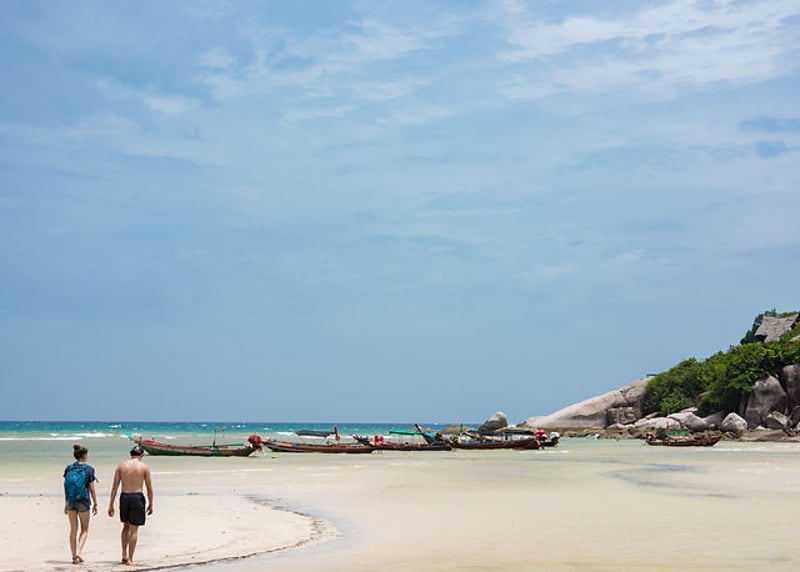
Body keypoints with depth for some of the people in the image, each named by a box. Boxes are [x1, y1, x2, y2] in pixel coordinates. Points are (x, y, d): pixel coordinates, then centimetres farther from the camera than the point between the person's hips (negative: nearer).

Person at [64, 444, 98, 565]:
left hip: (70, 501, 3)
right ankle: (78, 552, -9)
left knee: (73, 530, 13)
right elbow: (91, 488, -6)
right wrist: (95, 504, 1)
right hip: (83, 501, -3)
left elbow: (66, 488, 5)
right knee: (84, 530, 9)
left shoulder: (69, 468, 3)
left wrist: (66, 504, 12)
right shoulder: (88, 469, -7)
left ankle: (74, 556, 14)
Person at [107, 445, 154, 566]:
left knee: (126, 526, 22)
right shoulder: (144, 467, 0)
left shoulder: (121, 466, 5)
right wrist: (150, 504, 12)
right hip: (137, 497, -3)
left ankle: (124, 555, 18)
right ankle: (130, 559, 4)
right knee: (134, 530, 4)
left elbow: (114, 487, 4)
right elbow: (149, 488, 1)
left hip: (124, 497, 3)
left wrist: (111, 505, 7)